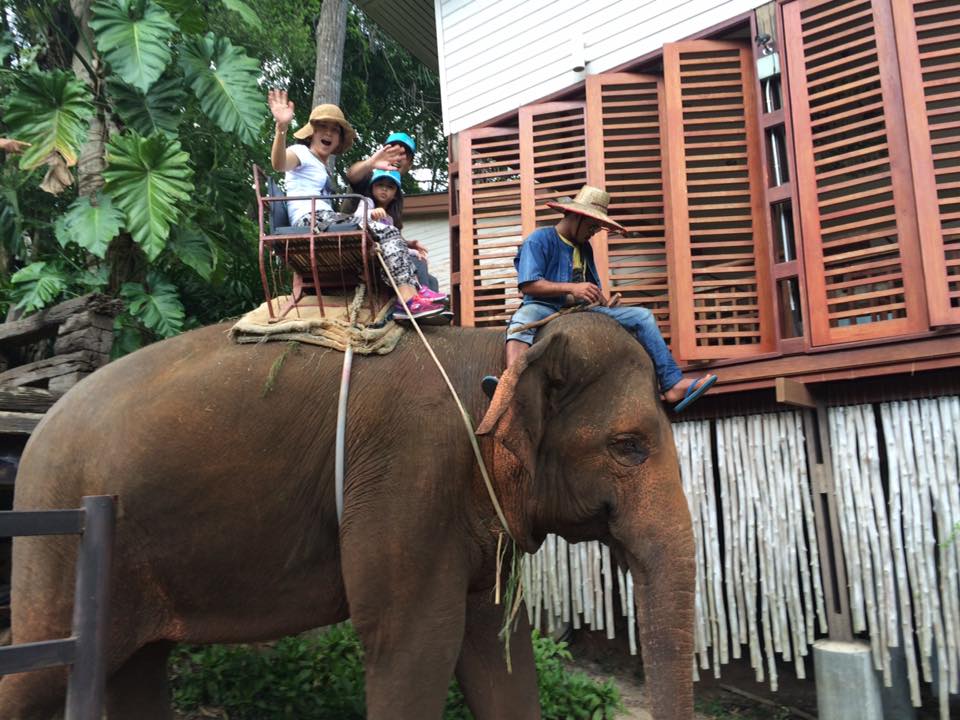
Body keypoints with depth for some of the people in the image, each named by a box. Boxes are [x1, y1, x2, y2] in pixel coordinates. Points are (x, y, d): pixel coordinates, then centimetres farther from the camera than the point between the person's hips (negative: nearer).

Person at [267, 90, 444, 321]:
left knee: (387, 233, -3)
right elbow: (279, 164, -19)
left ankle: (412, 292, -23)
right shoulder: (300, 152, 5)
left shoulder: (322, 166, 33)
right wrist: (282, 128, -38)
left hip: (324, 220, 9)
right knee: (387, 231, -21)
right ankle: (408, 299, -35)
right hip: (311, 220, -9)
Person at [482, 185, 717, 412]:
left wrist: (598, 297, -3)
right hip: (545, 308, -6)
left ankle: (672, 384, -15)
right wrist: (571, 288, -23)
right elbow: (528, 285, -14)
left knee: (642, 316, -4)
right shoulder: (539, 240, -1)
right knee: (524, 317, -42)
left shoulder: (584, 247, 21)